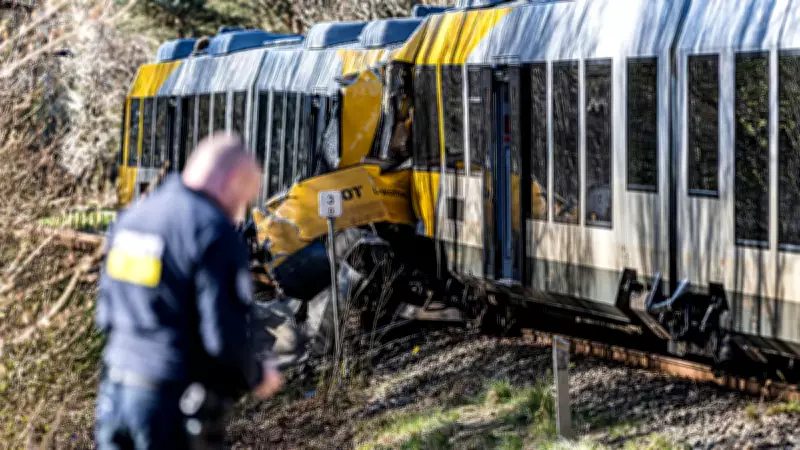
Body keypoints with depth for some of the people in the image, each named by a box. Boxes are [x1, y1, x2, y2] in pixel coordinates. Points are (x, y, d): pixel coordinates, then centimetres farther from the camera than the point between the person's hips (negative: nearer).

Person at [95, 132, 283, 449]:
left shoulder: (131, 217, 10)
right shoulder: (216, 232, -14)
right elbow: (224, 335, -17)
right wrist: (257, 376, 1)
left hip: (114, 390, 7)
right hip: (172, 399, -7)